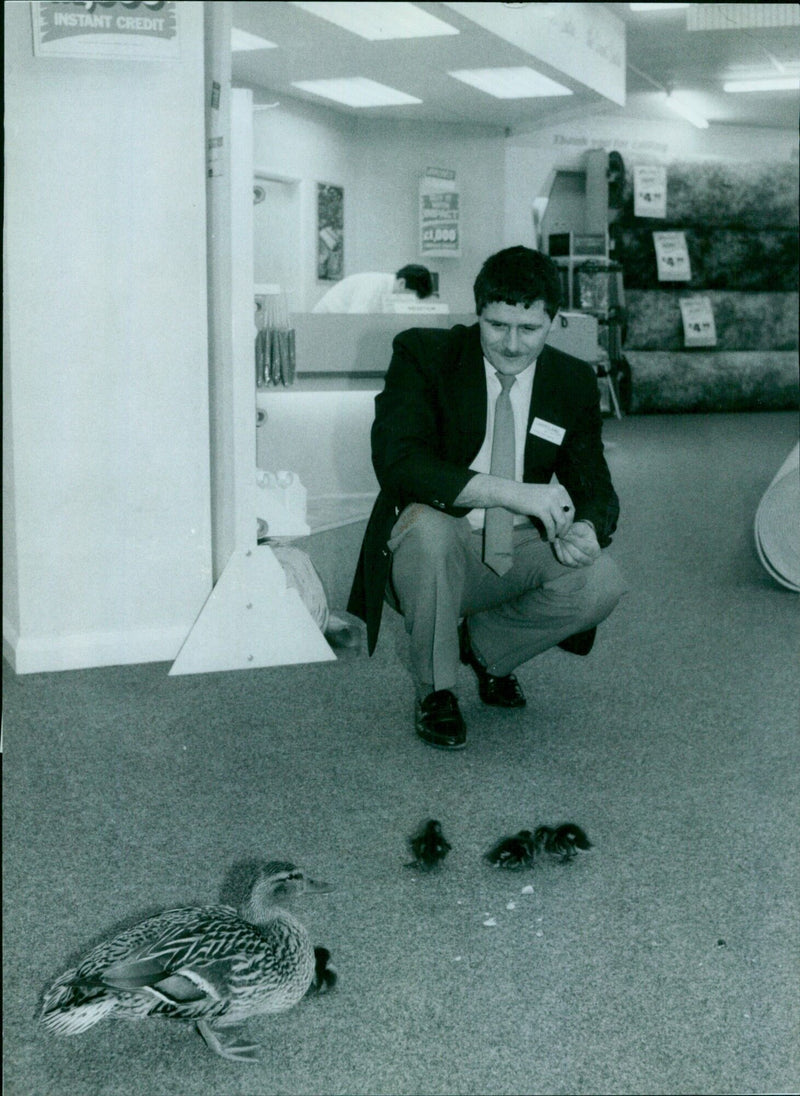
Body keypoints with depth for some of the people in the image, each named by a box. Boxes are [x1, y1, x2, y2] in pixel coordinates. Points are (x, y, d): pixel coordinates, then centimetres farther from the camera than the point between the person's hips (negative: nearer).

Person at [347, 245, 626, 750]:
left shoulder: (575, 381, 3)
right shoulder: (423, 354, -10)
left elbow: (595, 486, 3)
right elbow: (396, 461, -24)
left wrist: (585, 529, -24)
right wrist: (511, 491, -34)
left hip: (520, 549, 4)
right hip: (431, 550, -3)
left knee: (601, 582, -24)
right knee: (429, 527, -38)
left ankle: (486, 645, 9)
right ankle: (435, 689, -10)